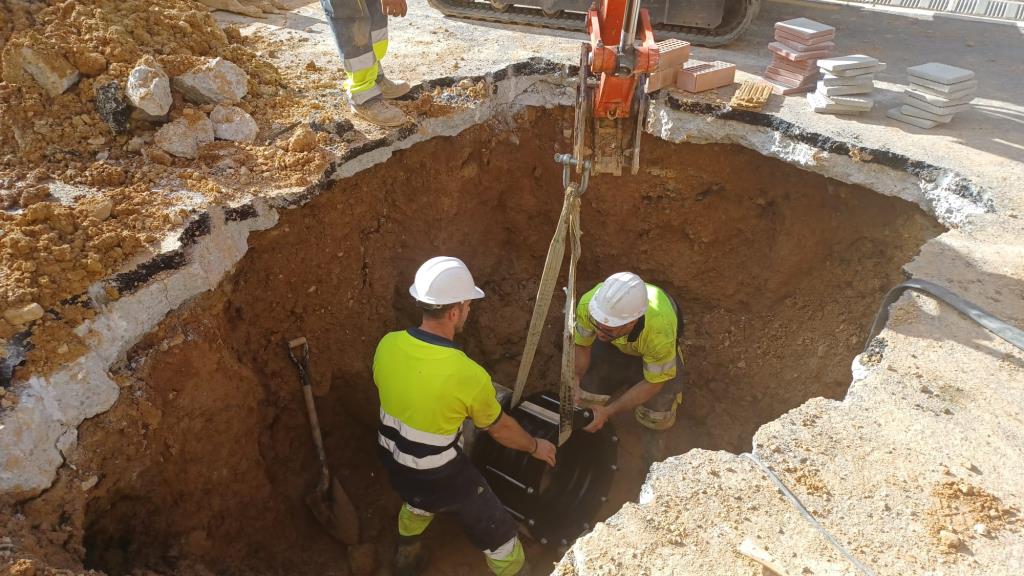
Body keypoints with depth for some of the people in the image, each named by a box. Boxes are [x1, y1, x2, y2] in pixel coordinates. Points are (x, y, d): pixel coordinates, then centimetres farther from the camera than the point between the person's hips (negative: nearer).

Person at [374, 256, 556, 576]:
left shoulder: (388, 345, -17)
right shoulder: (469, 375, -32)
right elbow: (500, 429, -13)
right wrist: (535, 446, 8)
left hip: (392, 460, 7)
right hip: (441, 475, -7)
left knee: (418, 498, 39)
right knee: (497, 533, 14)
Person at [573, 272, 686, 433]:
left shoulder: (661, 332, -43)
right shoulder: (588, 304, -37)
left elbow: (653, 383, -25)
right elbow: (580, 345, -17)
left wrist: (607, 412, -29)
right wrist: (573, 384, -34)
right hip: (614, 345, 2)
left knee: (658, 420, -11)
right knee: (586, 398, -9)